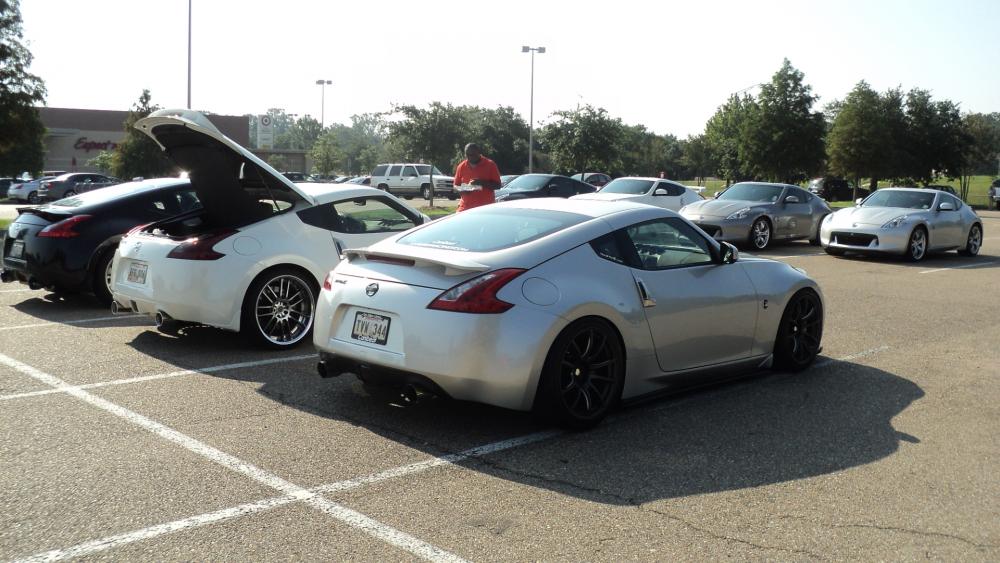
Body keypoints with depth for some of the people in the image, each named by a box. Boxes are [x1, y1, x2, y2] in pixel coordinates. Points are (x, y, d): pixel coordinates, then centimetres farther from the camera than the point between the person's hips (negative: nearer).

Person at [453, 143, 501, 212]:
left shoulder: (490, 165, 0)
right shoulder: (462, 166, 9)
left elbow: (497, 185, -3)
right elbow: (456, 186, 16)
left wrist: (482, 183, -18)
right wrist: (462, 190, -8)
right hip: (466, 208, 2)